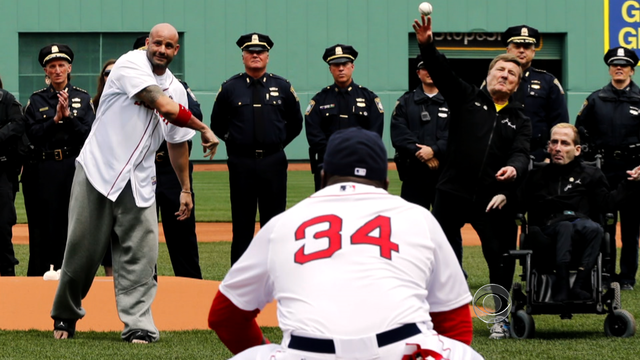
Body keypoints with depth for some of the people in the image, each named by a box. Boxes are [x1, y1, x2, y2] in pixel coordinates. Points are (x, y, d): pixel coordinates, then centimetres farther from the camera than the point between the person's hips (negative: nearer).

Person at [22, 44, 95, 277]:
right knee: (43, 228, -2)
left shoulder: (83, 99, 8)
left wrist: (68, 116, -13)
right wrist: (56, 118, -13)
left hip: (75, 169, 0)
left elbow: (89, 135, -2)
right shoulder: (36, 100, 8)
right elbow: (33, 135, -3)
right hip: (43, 169, 0)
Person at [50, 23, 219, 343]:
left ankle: (138, 325, -6)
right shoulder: (131, 64, -10)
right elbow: (166, 107, -20)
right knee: (82, 250, 0)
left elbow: (177, 142, 22)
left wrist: (186, 189, 21)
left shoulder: (177, 90, 11)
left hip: (138, 184, 5)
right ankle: (65, 317, 18)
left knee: (141, 256, -6)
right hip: (98, 172, -5)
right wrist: (204, 129, -8)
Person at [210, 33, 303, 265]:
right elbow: (217, 124, 13)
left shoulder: (282, 87, 6)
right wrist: (235, 141, 6)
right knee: (242, 222, 1)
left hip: (273, 162, 1)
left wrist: (278, 143, 8)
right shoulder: (230, 88, 3)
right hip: (241, 164, -1)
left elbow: (295, 123, 16)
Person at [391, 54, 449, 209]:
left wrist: (434, 150, -19)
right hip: (414, 172, 2)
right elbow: (398, 134, -1)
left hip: (445, 173, -2)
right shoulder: (406, 101, 12)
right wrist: (420, 153, -13)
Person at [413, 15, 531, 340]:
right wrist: (427, 45, -24)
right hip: (452, 193, -1)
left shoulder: (519, 120, 11)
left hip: (493, 200, 1)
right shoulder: (467, 98, 8)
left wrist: (513, 169, -28)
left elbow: (521, 153, -4)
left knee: (501, 259, 4)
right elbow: (440, 71, -6)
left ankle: (501, 319, 19)